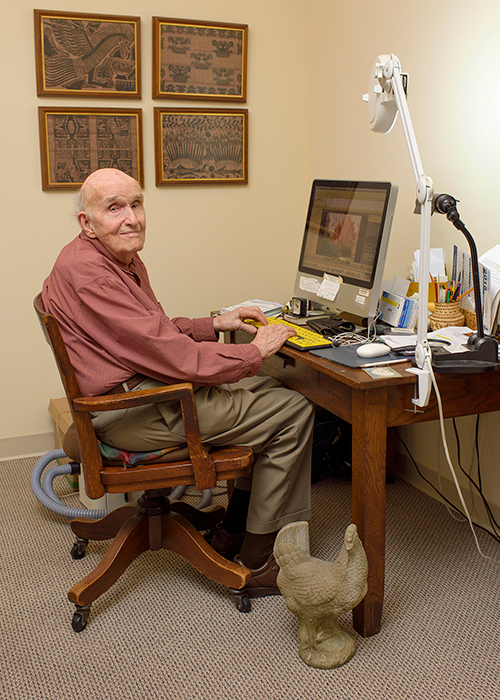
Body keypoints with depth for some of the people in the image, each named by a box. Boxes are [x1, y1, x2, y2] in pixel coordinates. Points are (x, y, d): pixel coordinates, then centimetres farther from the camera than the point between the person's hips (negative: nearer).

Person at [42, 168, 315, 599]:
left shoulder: (123, 260, 14)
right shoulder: (87, 273, -21)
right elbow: (171, 355, -25)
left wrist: (216, 324, 10)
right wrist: (254, 352, -14)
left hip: (145, 389, 11)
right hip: (132, 413, -11)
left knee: (273, 391, 19)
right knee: (293, 411, -9)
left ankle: (232, 533, 22)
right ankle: (257, 562, 1)